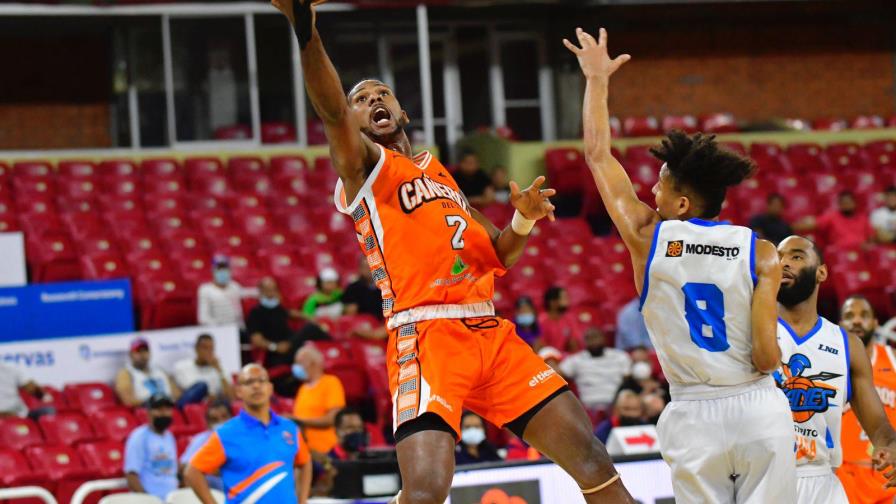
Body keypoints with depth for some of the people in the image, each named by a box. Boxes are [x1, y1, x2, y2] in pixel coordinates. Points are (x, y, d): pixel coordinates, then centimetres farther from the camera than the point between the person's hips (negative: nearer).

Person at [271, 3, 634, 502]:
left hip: (491, 333, 7)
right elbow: (332, 111, -16)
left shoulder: (440, 174, 26)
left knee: (594, 462, 3)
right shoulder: (365, 166, 6)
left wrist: (524, 220, 8)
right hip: (426, 338, -7)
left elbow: (499, 256, 30)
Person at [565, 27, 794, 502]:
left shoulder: (647, 237, -1)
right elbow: (767, 358, -9)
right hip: (759, 411, 0)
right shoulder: (761, 254, -4)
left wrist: (597, 79, 23)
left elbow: (598, 156, 12)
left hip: (693, 417, 0)